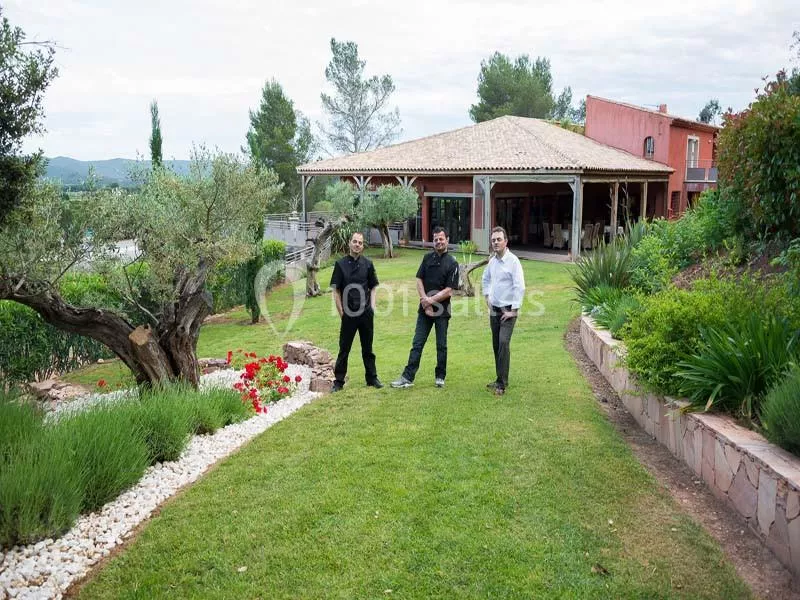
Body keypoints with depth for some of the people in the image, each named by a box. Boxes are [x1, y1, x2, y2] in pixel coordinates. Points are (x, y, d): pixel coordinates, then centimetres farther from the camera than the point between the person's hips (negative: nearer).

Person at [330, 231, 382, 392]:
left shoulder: (368, 264, 4)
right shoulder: (340, 264, -2)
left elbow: (373, 287, 12)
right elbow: (336, 290, 0)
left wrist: (372, 306, 1)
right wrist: (341, 312, -3)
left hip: (366, 313, 2)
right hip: (348, 314, -2)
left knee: (368, 348, 12)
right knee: (344, 348, 4)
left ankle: (372, 378, 23)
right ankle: (339, 381, 12)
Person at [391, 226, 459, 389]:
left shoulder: (452, 264, -5)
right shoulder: (427, 258, 8)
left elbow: (449, 291, -10)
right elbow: (419, 280, 4)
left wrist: (431, 300, -13)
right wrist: (425, 300, -9)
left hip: (442, 311, -3)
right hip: (425, 309, 3)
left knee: (441, 346, 7)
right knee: (417, 344, 2)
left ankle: (440, 377, 20)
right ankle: (407, 377, 2)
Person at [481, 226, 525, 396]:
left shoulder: (513, 261, -14)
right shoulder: (492, 261, 8)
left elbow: (520, 287, -19)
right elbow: (485, 279, 28)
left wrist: (513, 310, -18)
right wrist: (487, 297, 16)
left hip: (508, 310, -7)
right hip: (494, 310, 7)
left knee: (503, 343, -17)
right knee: (496, 345, 12)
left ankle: (502, 384, -15)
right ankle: (500, 379, 23)